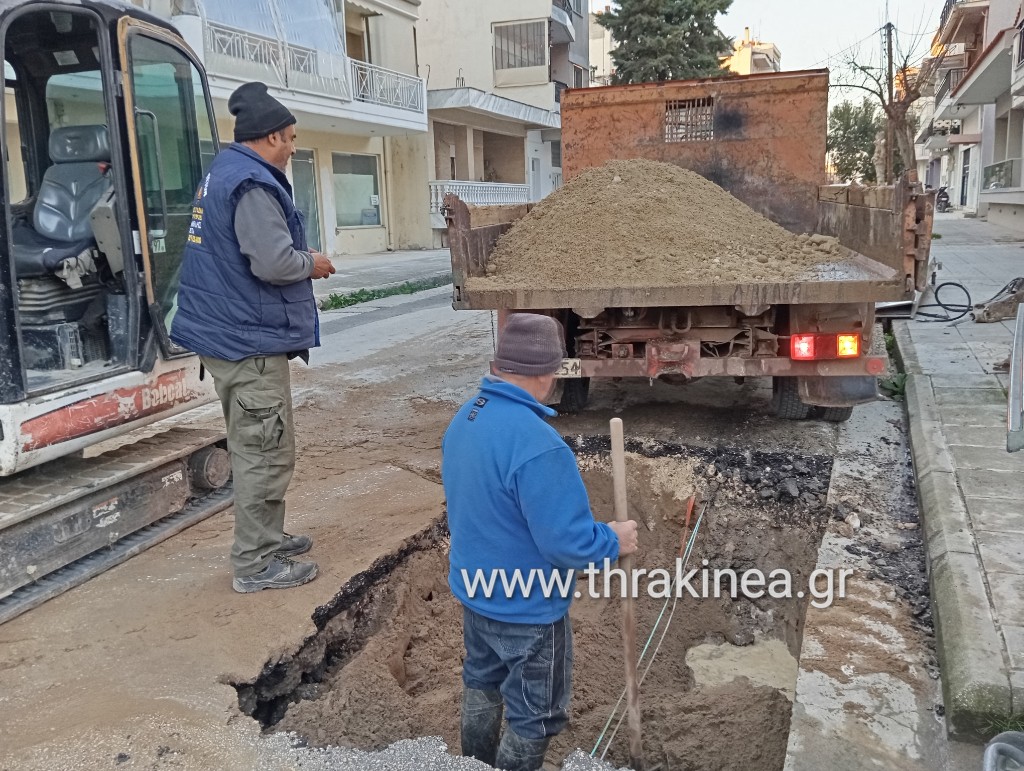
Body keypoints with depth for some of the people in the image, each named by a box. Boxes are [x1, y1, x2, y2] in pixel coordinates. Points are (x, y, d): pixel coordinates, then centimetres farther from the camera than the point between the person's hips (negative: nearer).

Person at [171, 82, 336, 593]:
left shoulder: (220, 174, 16)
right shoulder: (252, 185, -18)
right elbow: (273, 263, -26)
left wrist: (300, 260, 12)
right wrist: (312, 263, -6)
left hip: (228, 334, 11)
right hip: (251, 340, -11)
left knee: (253, 449, 19)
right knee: (266, 453, -3)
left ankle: (266, 538, 31)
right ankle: (255, 564, 5)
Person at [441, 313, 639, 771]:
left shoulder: (463, 420, -4)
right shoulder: (537, 444, -33)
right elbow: (567, 543, -29)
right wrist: (614, 541, -11)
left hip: (474, 590, 9)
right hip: (527, 609, -8)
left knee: (482, 683, 29)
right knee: (535, 716, 14)